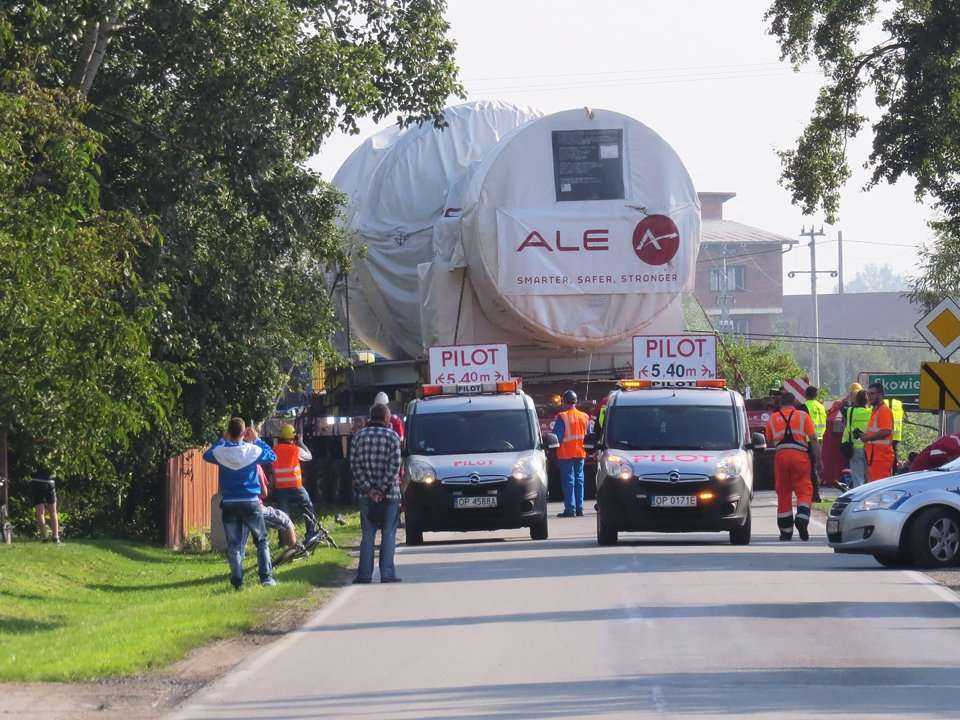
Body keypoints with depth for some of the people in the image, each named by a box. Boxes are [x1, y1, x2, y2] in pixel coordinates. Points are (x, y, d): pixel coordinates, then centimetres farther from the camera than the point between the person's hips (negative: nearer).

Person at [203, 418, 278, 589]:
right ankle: (266, 577, 6)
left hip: (229, 504, 1)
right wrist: (257, 440, 13)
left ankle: (237, 580, -3)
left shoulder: (221, 452, -7)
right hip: (251, 503, -1)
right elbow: (272, 456, 9)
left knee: (233, 544, 6)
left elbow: (207, 455, 16)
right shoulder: (253, 450, -9)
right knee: (262, 541, 12)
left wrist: (222, 440, 17)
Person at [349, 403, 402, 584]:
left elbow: (354, 464, -2)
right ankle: (387, 574, -3)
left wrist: (368, 488, -5)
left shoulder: (359, 436, 5)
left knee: (367, 535, 8)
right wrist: (382, 488, -10)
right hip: (389, 494, -3)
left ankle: (365, 574, 4)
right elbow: (394, 465, -11)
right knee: (388, 535, 2)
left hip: (366, 494, 3)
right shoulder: (392, 436, -4)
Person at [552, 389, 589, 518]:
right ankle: (579, 508, 11)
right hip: (580, 454, 5)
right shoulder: (584, 417, 7)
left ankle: (570, 509, -6)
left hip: (566, 454, -5)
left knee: (568, 481, -2)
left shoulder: (562, 417, -13)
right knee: (579, 480, 11)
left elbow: (557, 436, -14)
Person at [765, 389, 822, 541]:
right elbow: (814, 440, 2)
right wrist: (818, 460, 4)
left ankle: (786, 531, 11)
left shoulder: (773, 419, 14)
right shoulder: (803, 416, 8)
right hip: (800, 455, -2)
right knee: (804, 490, 1)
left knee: (783, 493, 9)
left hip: (781, 455, 2)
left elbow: (769, 441, 18)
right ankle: (802, 518, -25)